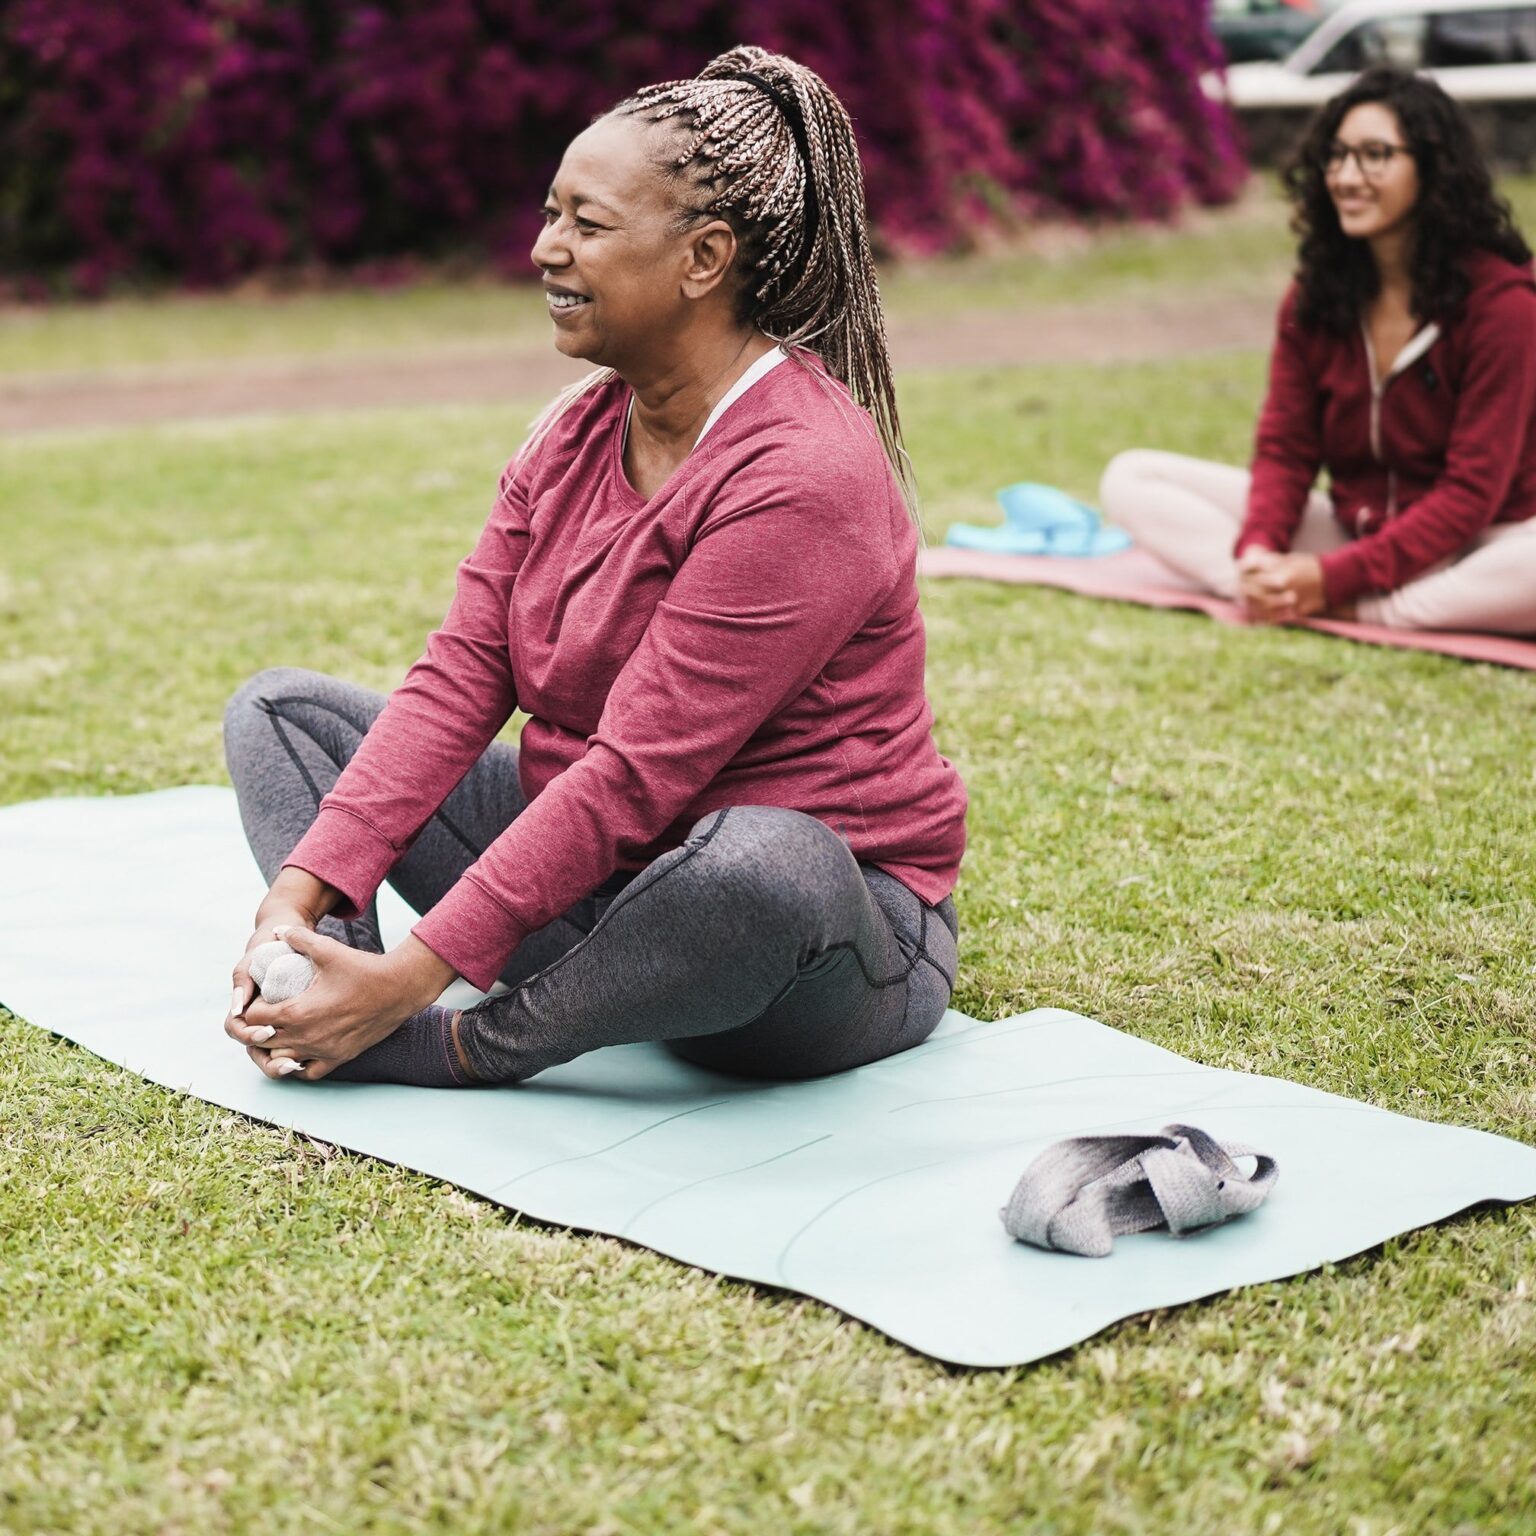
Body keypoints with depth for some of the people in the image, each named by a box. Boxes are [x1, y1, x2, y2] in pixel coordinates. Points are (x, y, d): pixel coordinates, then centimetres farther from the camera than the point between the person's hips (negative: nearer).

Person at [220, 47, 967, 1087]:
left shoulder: (802, 479, -23)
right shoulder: (578, 433, 4)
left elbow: (634, 775, -27)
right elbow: (462, 676, -2)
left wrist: (412, 975, -28)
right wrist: (303, 889, -14)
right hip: (589, 877, 8)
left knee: (766, 864, -45)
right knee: (278, 709, 7)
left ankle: (469, 1051, -20)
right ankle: (333, 1022, -19)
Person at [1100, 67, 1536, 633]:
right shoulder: (1313, 296, 1)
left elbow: (1472, 490, -17)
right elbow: (1284, 450, -1)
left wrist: (1333, 580, -26)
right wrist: (1258, 553, -23)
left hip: (1464, 551, -5)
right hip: (1347, 532, 5)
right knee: (1129, 480, -8)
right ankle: (1280, 595, -28)